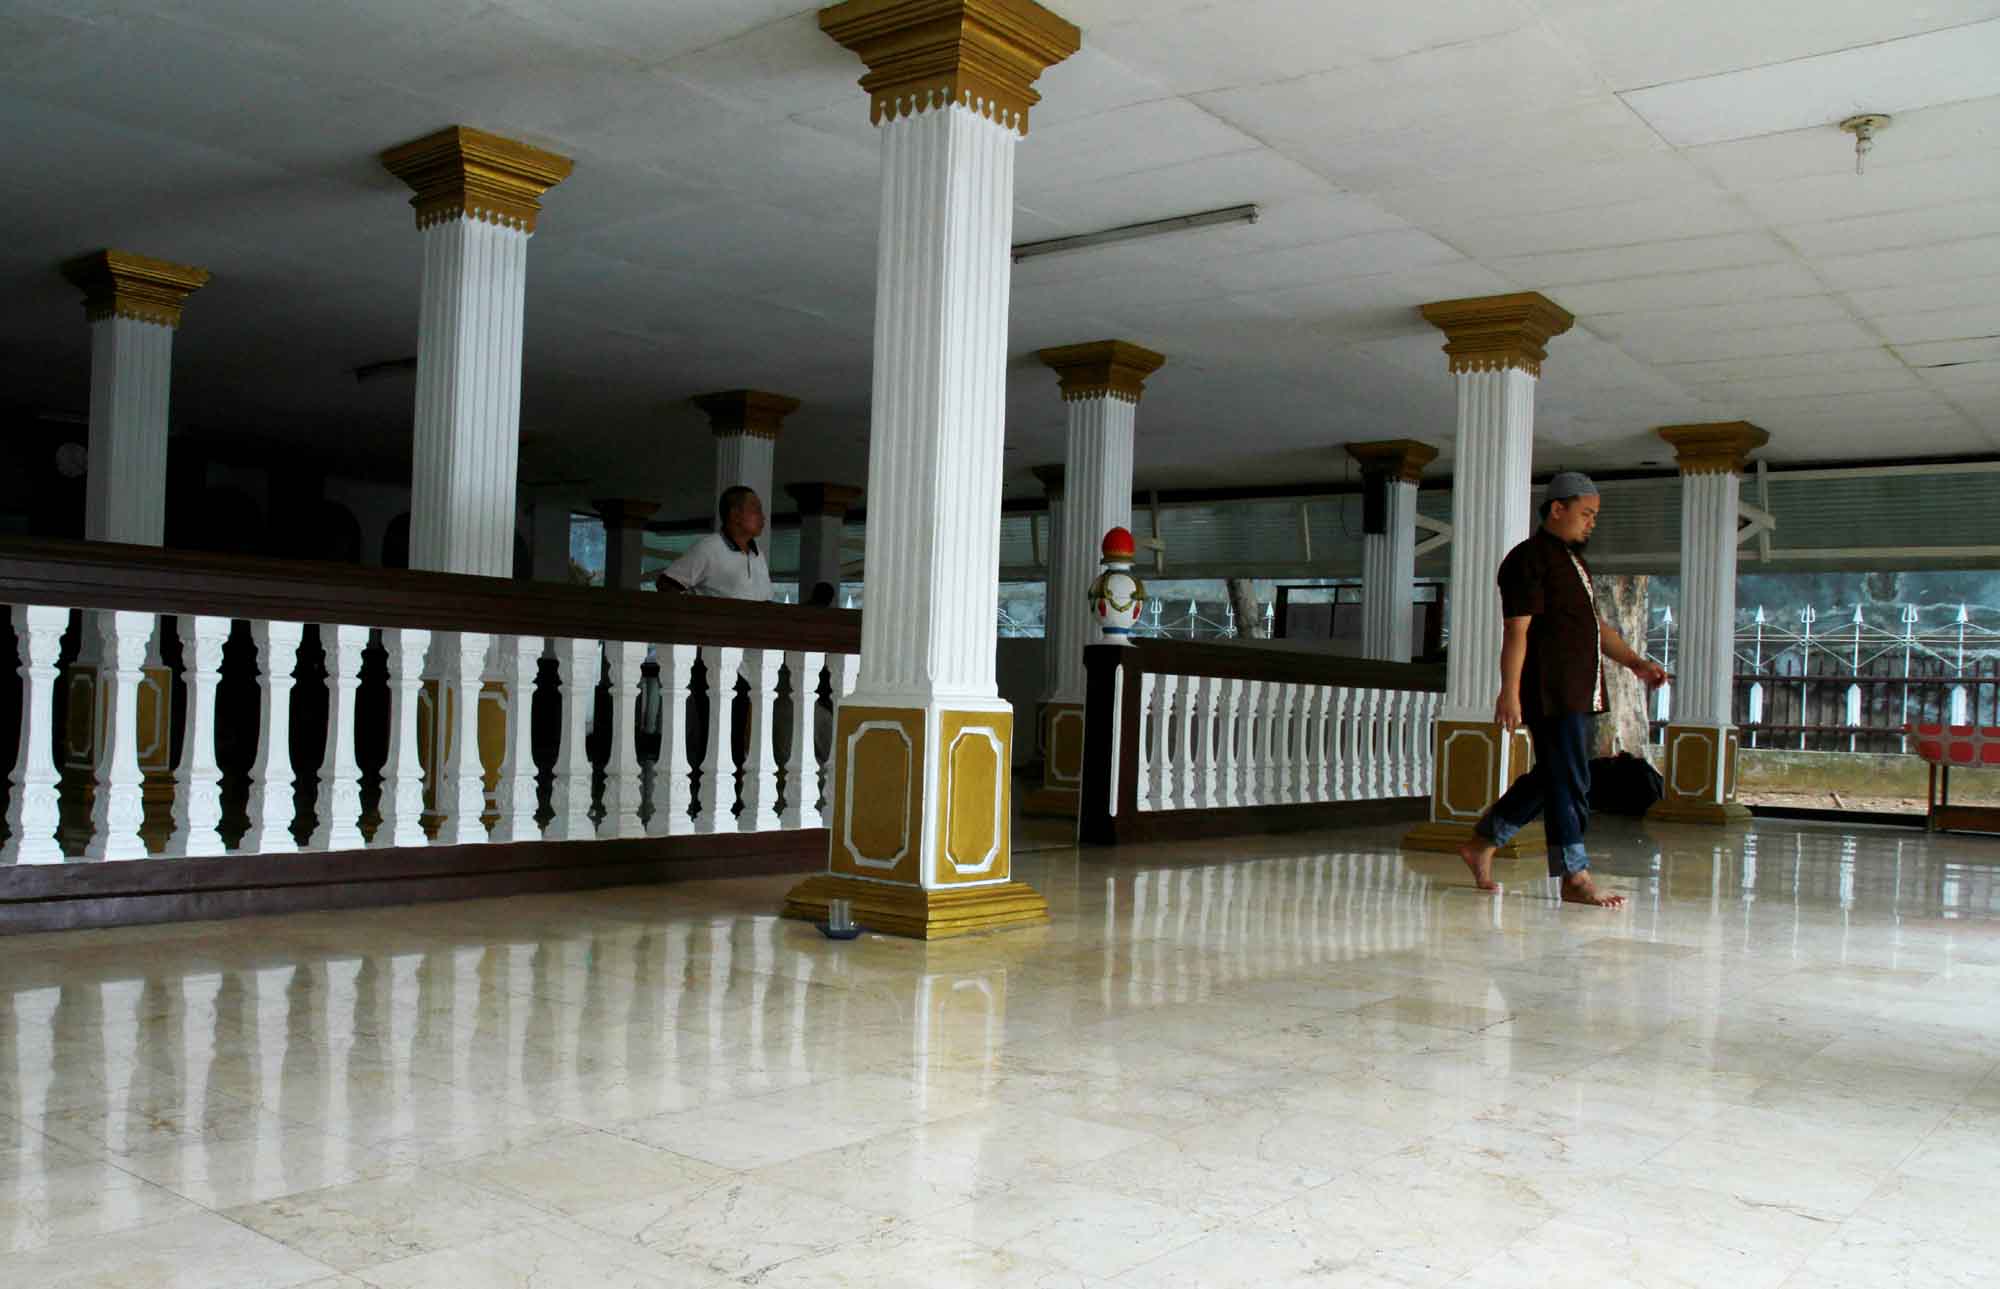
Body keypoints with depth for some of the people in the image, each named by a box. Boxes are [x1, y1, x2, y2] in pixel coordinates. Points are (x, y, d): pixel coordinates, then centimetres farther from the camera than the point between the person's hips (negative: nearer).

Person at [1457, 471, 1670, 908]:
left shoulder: (1572, 561, 22)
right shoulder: (1529, 559, -9)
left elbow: (1595, 624, 26)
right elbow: (1517, 630, -16)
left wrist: (1635, 661, 13)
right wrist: (1509, 691, -22)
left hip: (1579, 691, 10)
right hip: (1549, 692, -10)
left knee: (1551, 777, 14)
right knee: (1568, 782, -7)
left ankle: (1482, 844, 23)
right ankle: (1574, 878, -2)